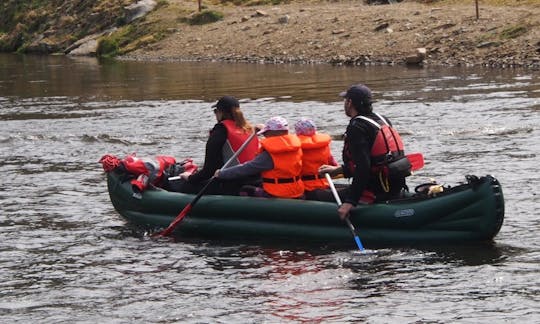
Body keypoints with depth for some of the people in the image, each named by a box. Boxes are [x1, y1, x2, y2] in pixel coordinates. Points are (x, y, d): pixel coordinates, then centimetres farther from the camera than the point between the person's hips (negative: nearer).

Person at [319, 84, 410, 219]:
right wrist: (339, 169, 27)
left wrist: (350, 202, -25)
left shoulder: (357, 127, -14)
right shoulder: (381, 119, 13)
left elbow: (363, 168, -24)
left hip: (376, 193, -9)